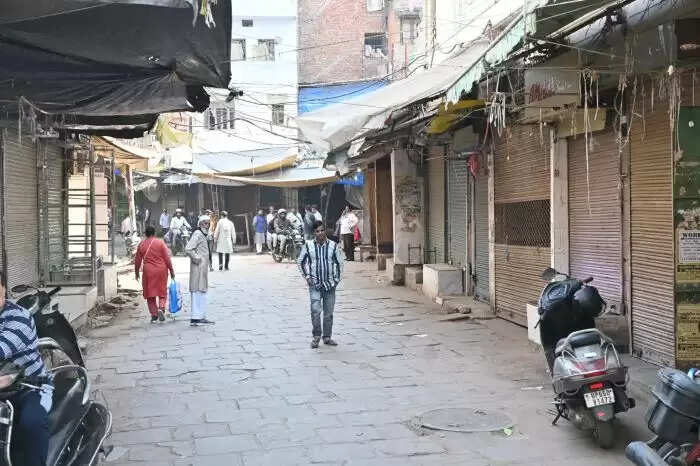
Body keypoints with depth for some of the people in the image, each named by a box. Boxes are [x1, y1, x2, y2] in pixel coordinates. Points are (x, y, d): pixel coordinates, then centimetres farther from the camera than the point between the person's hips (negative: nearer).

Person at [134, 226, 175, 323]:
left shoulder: (141, 245, 2)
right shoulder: (160, 243, -3)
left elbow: (137, 261, 8)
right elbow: (167, 258, -4)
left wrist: (137, 272, 21)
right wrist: (171, 270, 3)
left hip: (148, 271, 1)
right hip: (161, 271, 0)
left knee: (150, 294, 9)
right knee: (162, 292, 11)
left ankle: (154, 314, 7)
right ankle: (161, 308, -11)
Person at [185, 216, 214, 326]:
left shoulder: (204, 235, 15)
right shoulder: (197, 234, -15)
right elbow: (188, 249, -25)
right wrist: (197, 259, -17)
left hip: (203, 267, 10)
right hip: (198, 267, -10)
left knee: (202, 291, 14)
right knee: (198, 291, -9)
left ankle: (201, 317, 22)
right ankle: (196, 318, -7)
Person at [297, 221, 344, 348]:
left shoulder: (333, 245, 1)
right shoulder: (308, 245, -2)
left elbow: (339, 263, 10)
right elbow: (300, 262, 9)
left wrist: (337, 279, 3)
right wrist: (307, 277, 1)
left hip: (330, 285, 2)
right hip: (315, 285, -2)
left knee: (329, 313, 7)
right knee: (315, 310, -14)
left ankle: (327, 337, 18)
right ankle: (316, 336, 1)